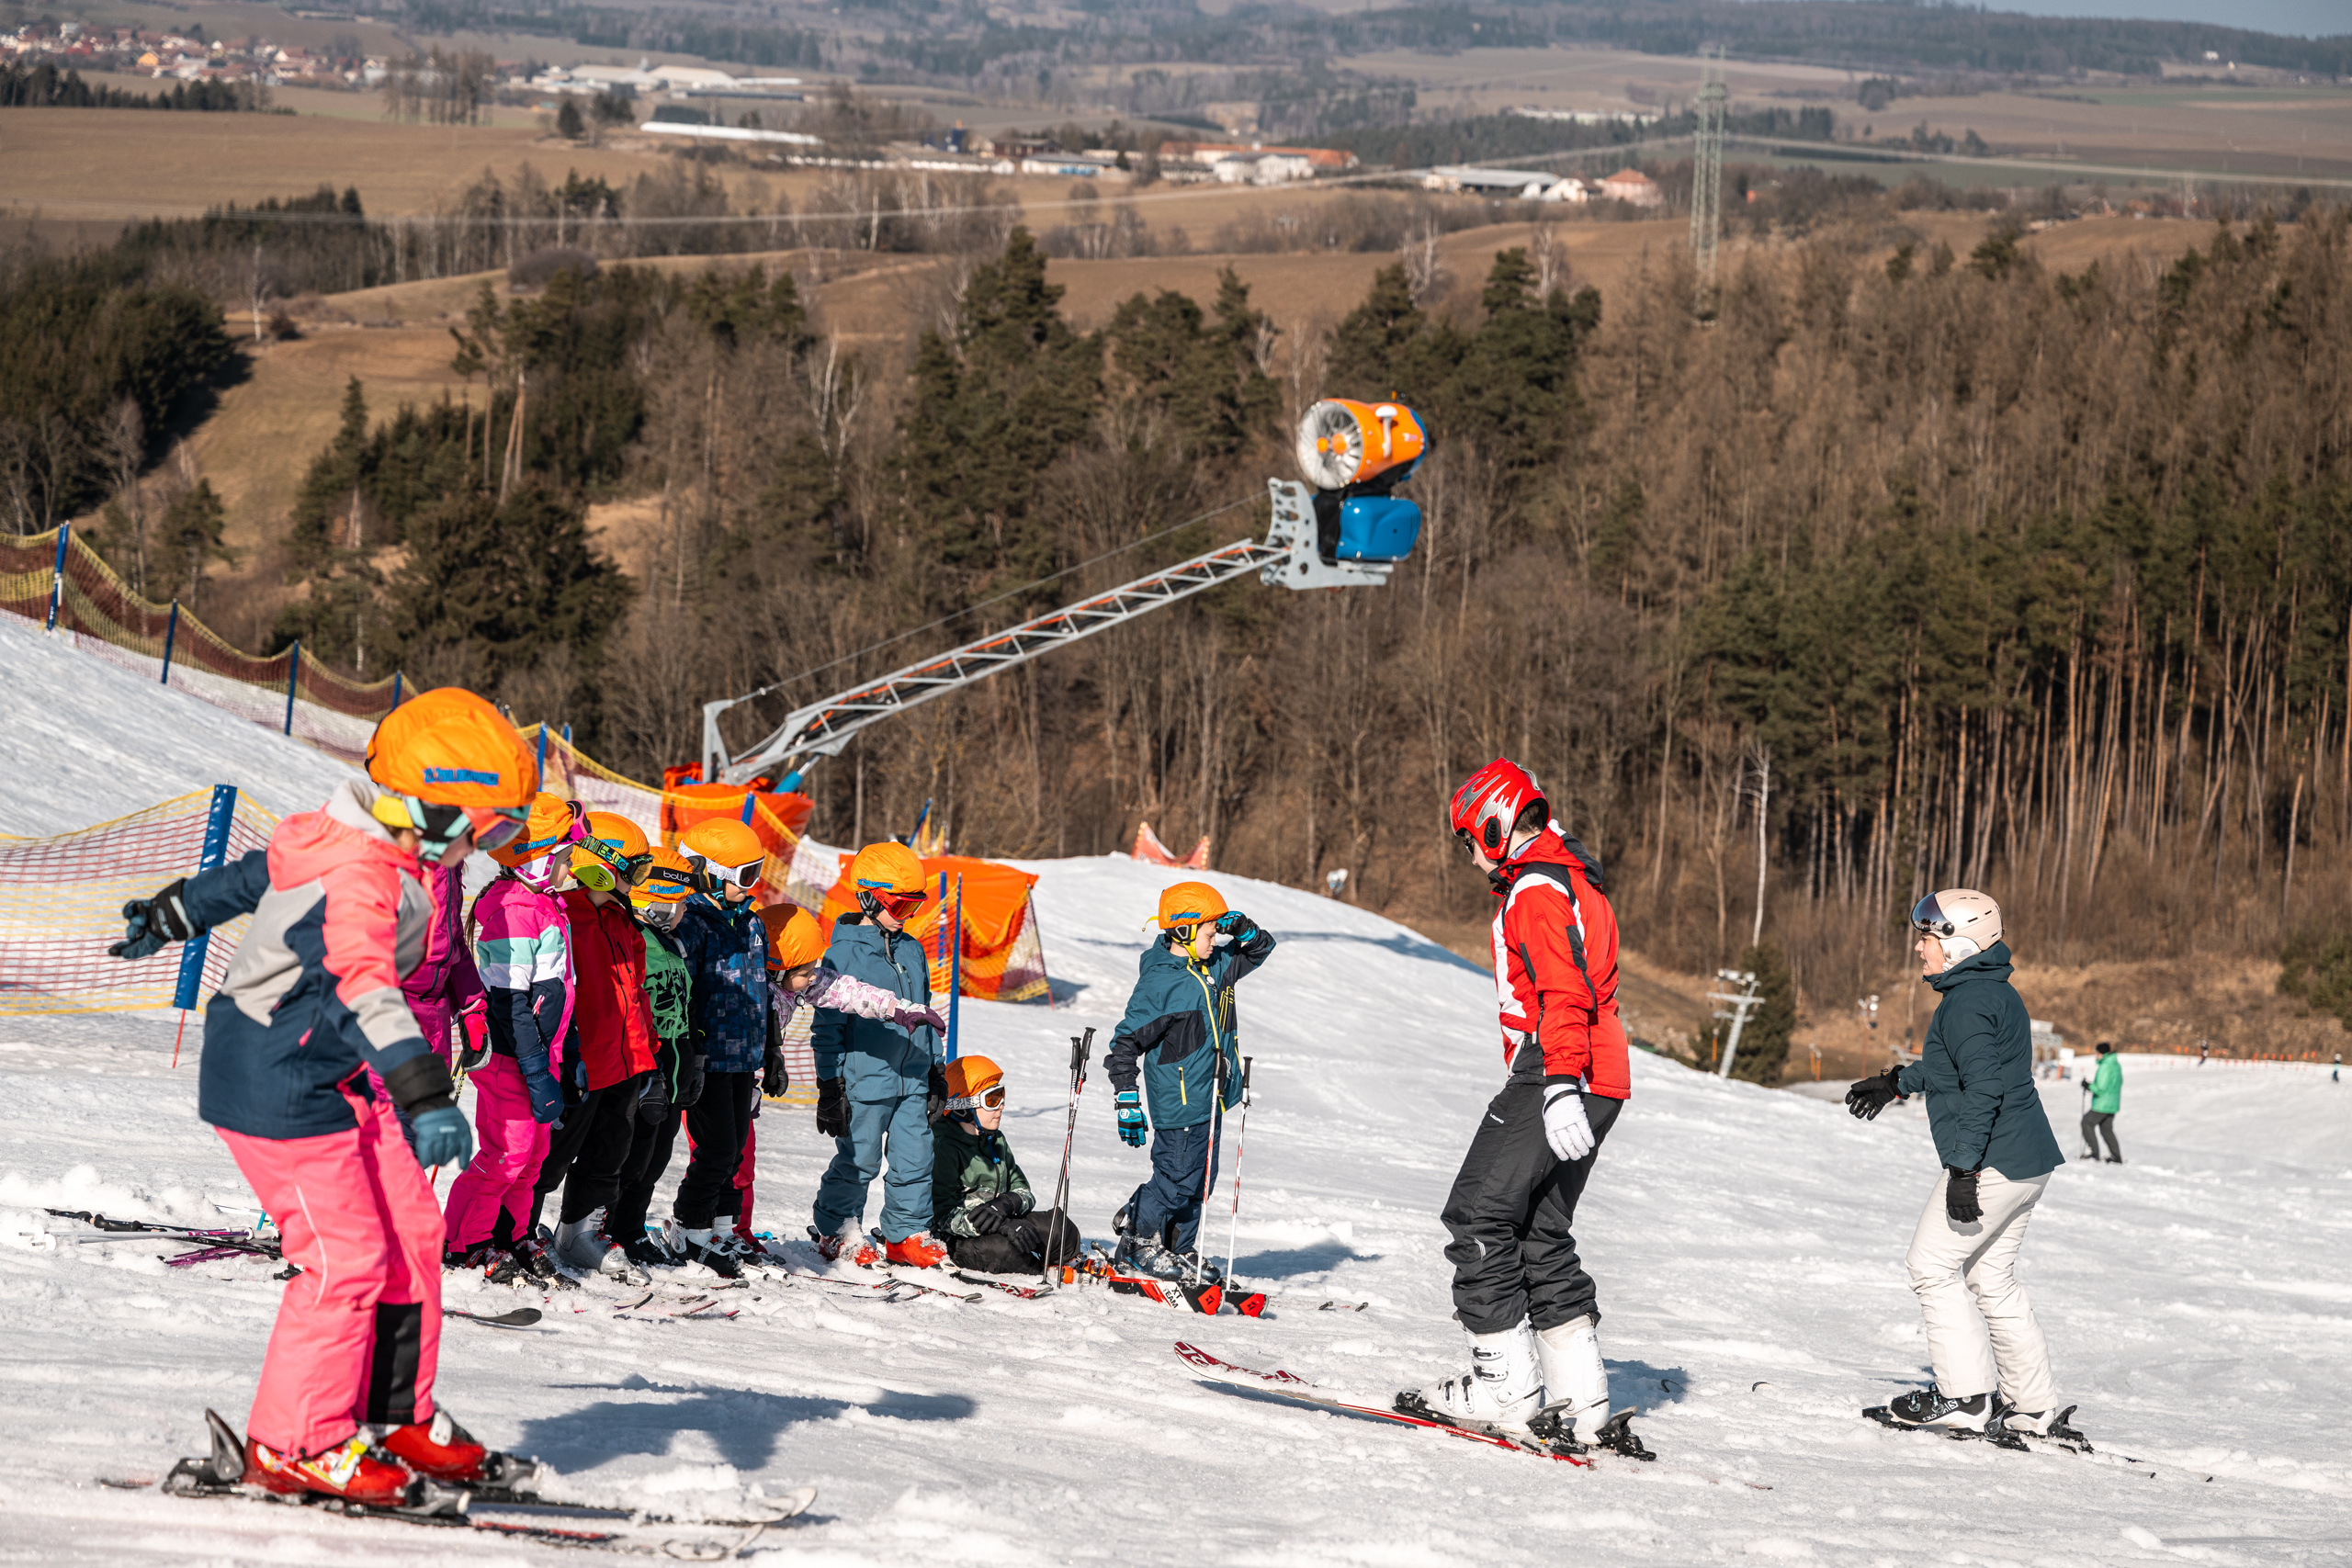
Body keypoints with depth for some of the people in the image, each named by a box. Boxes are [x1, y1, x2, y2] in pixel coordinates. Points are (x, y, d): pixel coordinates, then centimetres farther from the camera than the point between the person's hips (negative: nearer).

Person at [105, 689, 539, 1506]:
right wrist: (423, 1094, -55)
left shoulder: (345, 844, 4)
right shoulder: (362, 880, -27)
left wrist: (172, 914, 39)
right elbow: (361, 985, -43)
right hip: (279, 1085, -10)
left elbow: (253, 874, 22)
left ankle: (397, 1417, 21)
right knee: (346, 1257, -9)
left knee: (411, 1232, 10)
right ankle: (295, 1444, 3)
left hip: (336, 1079, 10)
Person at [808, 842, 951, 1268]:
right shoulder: (845, 953, -9)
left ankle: (907, 1235, 16)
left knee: (915, 1160, 5)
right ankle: (833, 1230, 18)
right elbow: (828, 1025, -8)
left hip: (912, 1080, 6)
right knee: (858, 1161, 1)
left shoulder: (912, 951, 12)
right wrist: (830, 1084, -10)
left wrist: (935, 1068, 21)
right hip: (865, 1079, -6)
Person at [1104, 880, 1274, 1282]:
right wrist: (1127, 1100, -21)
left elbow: (1261, 949, 21)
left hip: (1211, 1099, 8)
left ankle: (1180, 1251, 25)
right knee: (1179, 1178, -3)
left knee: (1201, 1179, 14)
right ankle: (1138, 1242, 15)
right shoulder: (1158, 983, -18)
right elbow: (1126, 1042, -17)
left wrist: (1246, 931, -3)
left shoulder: (1216, 965, 6)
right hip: (1179, 1103, -8)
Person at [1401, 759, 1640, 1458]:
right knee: (1541, 1235, 11)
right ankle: (1581, 1404, 7)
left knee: (1478, 1218, -7)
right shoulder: (1572, 882, 22)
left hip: (1556, 1080, -10)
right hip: (1597, 1086, 10)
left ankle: (1506, 1386, -11)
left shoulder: (1535, 889, -10)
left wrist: (1559, 1087, -30)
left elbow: (1563, 993, -22)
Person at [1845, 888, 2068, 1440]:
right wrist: (1896, 1082, 42)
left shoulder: (1966, 1003, -17)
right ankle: (2033, 1405, 16)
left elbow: (1983, 1087, -25)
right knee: (1992, 1277, 16)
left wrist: (1964, 1169, -27)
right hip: (2027, 1163, 10)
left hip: (1990, 1163, -10)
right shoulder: (1996, 992, 16)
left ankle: (1968, 1398, -3)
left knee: (1933, 1267, -1)